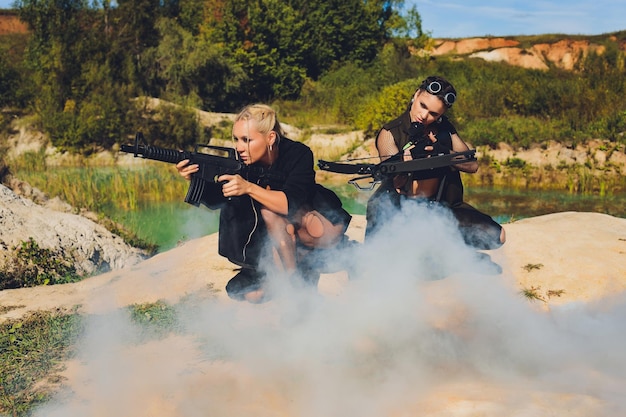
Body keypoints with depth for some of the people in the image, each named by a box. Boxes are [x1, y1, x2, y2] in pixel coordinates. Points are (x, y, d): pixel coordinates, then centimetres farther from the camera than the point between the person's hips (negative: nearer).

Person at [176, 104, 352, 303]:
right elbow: (213, 201, -20)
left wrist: (248, 187, -49)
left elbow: (292, 203, -37)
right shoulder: (242, 162, -13)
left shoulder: (298, 154, -24)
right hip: (275, 239, 4)